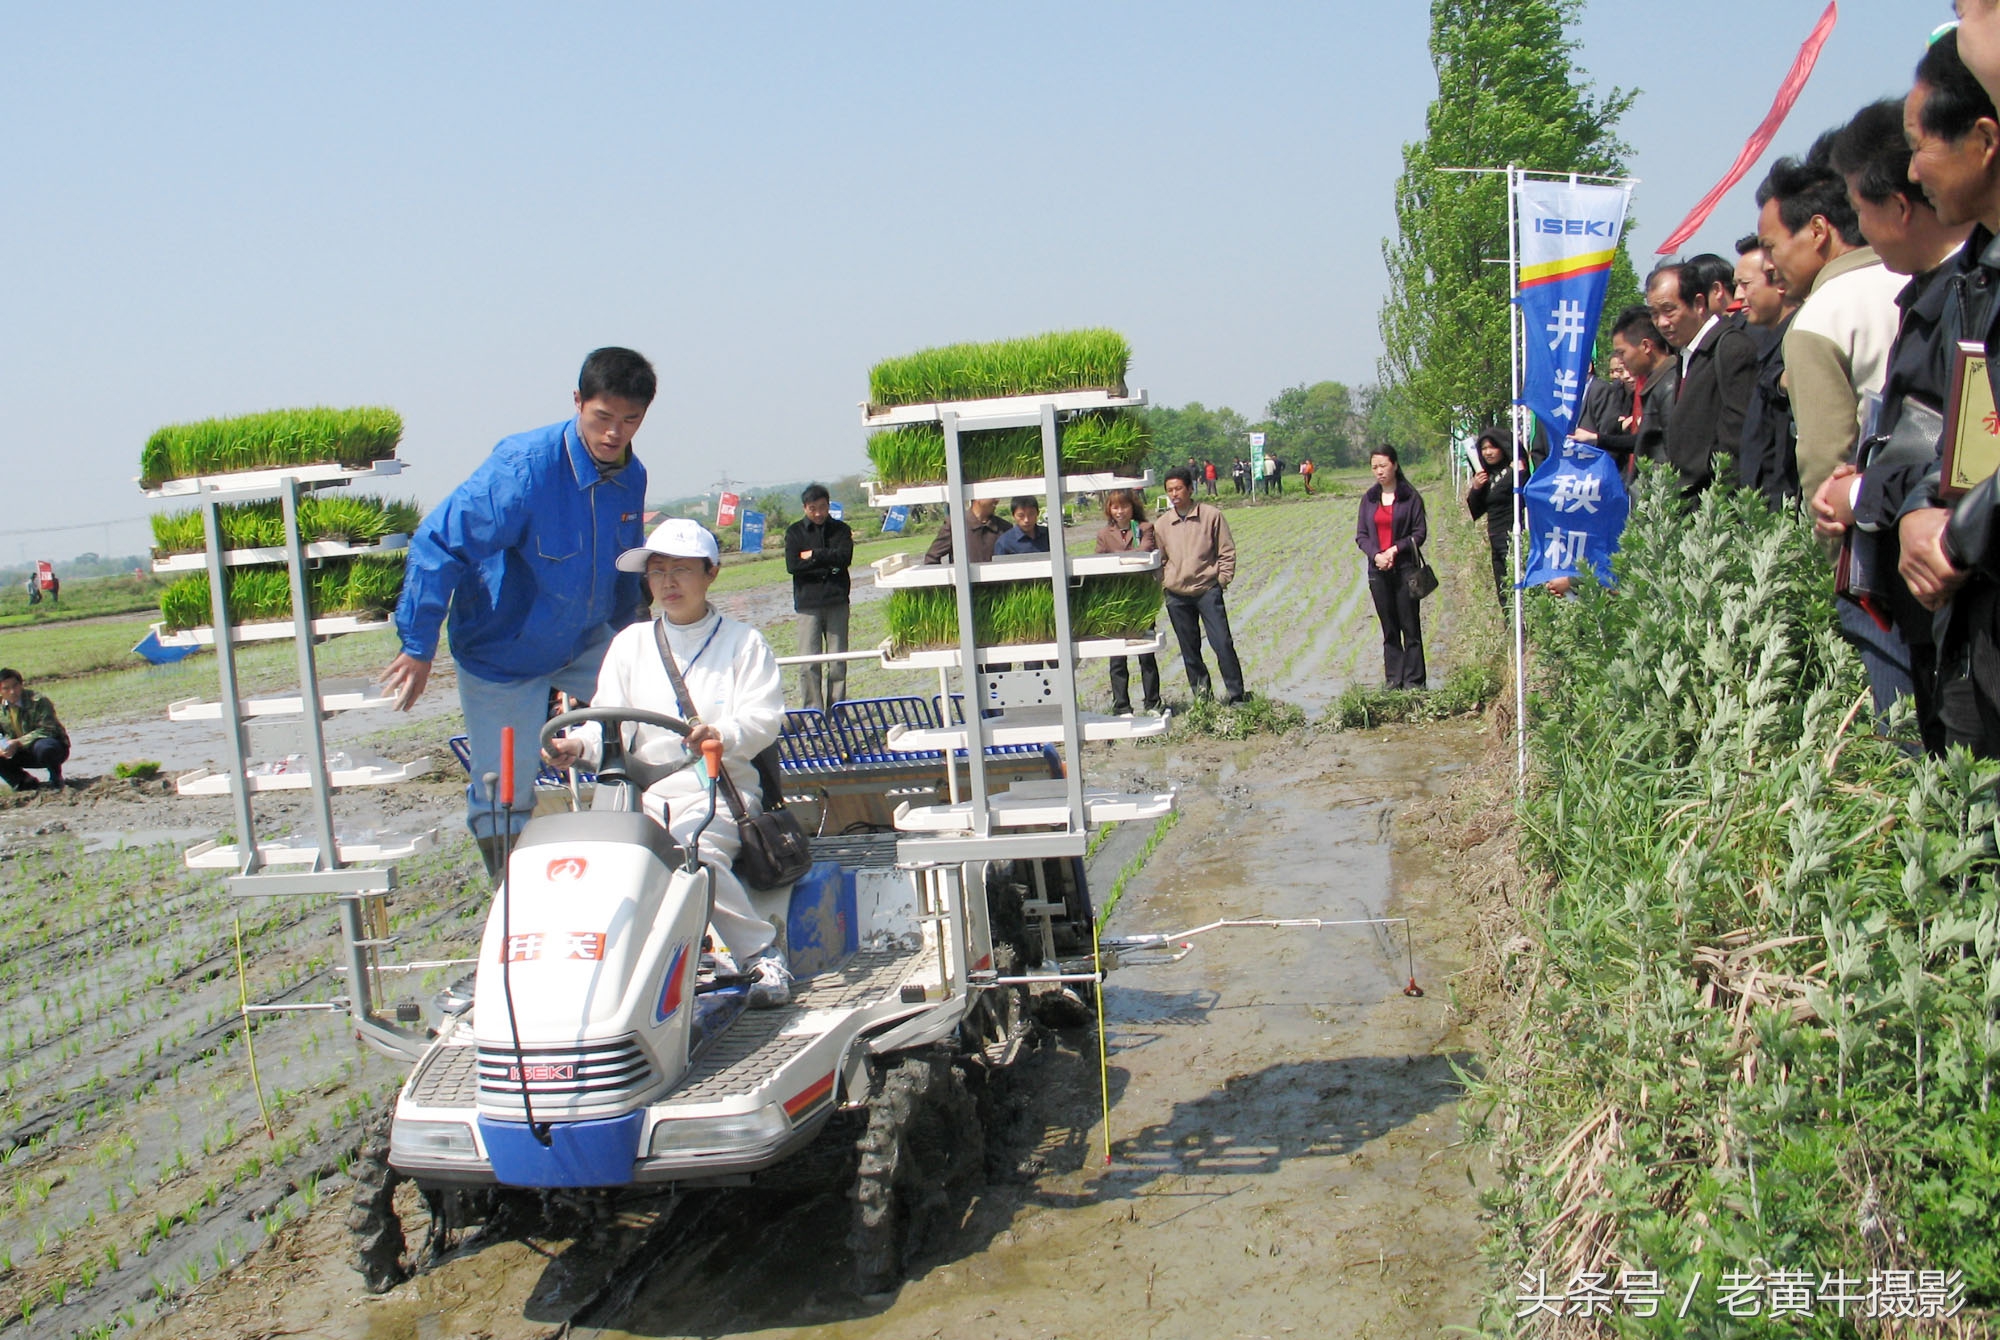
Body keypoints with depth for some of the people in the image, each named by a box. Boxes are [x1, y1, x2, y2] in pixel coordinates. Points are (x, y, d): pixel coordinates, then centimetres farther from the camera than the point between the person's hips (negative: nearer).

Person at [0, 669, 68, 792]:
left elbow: (47, 730, -29)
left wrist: (19, 743, -36)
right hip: (23, 753, 6)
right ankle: (27, 783, 5)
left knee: (42, 747, -40)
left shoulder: (38, 701, -22)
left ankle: (56, 780, -10)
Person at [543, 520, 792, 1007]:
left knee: (696, 854, -33)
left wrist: (721, 735, -26)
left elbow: (764, 718, -4)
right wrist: (580, 745, -14)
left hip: (719, 789, -3)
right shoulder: (629, 644, 18)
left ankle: (762, 954, -18)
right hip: (644, 791, 3)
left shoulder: (742, 642, 10)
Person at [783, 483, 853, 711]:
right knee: (809, 663, -6)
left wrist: (813, 555, -7)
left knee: (838, 662, 2)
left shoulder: (840, 529, 9)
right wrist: (828, 564, -8)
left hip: (836, 601, 1)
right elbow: (792, 565, -7)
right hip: (808, 603, -1)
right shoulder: (794, 531, 7)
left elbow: (844, 557, -7)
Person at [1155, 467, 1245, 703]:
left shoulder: (1211, 516, -3)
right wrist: (1162, 585, 4)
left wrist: (1223, 580, -3)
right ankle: (1200, 691, 19)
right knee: (1189, 648, 8)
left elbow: (1227, 551, 2)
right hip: (1177, 596, 3)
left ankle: (1235, 695, 2)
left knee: (1222, 643, -6)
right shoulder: (1161, 525, 4)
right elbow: (1159, 559, 14)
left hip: (1208, 590, -3)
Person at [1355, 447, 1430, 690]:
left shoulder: (1410, 496, -2)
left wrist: (1395, 549, -15)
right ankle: (1393, 679, 12)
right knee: (1389, 629, 8)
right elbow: (1361, 535, 8)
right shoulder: (1369, 498, 9)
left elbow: (1420, 532, -4)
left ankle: (1414, 679, 2)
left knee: (1410, 626, -2)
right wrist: (1376, 554, -10)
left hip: (1405, 569, -4)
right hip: (1378, 570, 4)